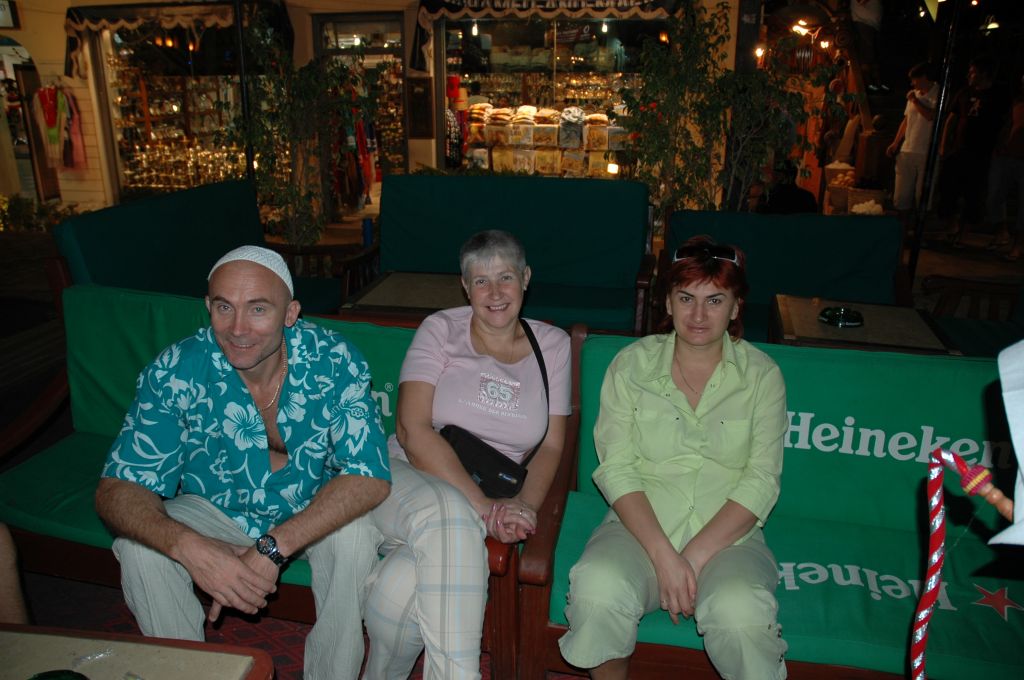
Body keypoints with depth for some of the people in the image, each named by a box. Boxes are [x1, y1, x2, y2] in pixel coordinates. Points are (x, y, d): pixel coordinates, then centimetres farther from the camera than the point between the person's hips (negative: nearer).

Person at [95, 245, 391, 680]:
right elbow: (118, 489, -20)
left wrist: (273, 548, -39)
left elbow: (369, 476, -28)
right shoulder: (175, 372, -20)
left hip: (315, 510, -1)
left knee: (356, 536, -30)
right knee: (140, 547, -23)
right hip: (217, 511, 2)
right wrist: (189, 547, -41)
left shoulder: (334, 361, -24)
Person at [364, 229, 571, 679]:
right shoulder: (442, 329, 2)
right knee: (448, 513, -38)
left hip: (489, 504, 1)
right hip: (407, 478, 0)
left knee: (401, 587, -31)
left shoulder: (553, 345, 9)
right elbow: (412, 430, -10)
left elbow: (551, 445, 9)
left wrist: (524, 505, -13)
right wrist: (481, 506, -19)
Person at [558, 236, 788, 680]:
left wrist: (696, 555, -15)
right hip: (640, 527, 1)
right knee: (597, 589, -30)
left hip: (728, 536, 0)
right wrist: (663, 555, -16)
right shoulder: (633, 364, 2)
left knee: (739, 613, -32)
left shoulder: (762, 375, 3)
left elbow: (761, 481, -3)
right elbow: (616, 469, -5)